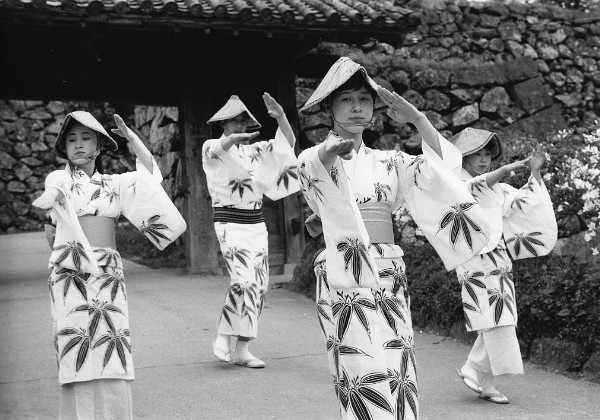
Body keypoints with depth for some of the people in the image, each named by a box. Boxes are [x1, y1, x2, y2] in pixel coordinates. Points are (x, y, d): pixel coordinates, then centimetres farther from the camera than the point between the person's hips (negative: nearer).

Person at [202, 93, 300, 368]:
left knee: (259, 285, 1)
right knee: (243, 280, -22)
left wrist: (281, 118, -12)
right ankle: (223, 336, -3)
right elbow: (218, 148, -26)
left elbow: (288, 143, 7)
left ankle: (242, 350, 8)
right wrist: (236, 138, -48)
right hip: (230, 223, -6)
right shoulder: (212, 148, -1)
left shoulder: (255, 151, 13)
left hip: (256, 223, 6)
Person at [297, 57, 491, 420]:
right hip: (344, 280, -4)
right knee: (369, 379, -12)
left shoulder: (389, 162, 16)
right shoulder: (314, 158, 4)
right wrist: (330, 151, -45)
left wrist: (416, 117, -10)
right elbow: (312, 170, -22)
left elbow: (448, 162, 2)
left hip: (391, 279, 4)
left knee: (400, 382, 1)